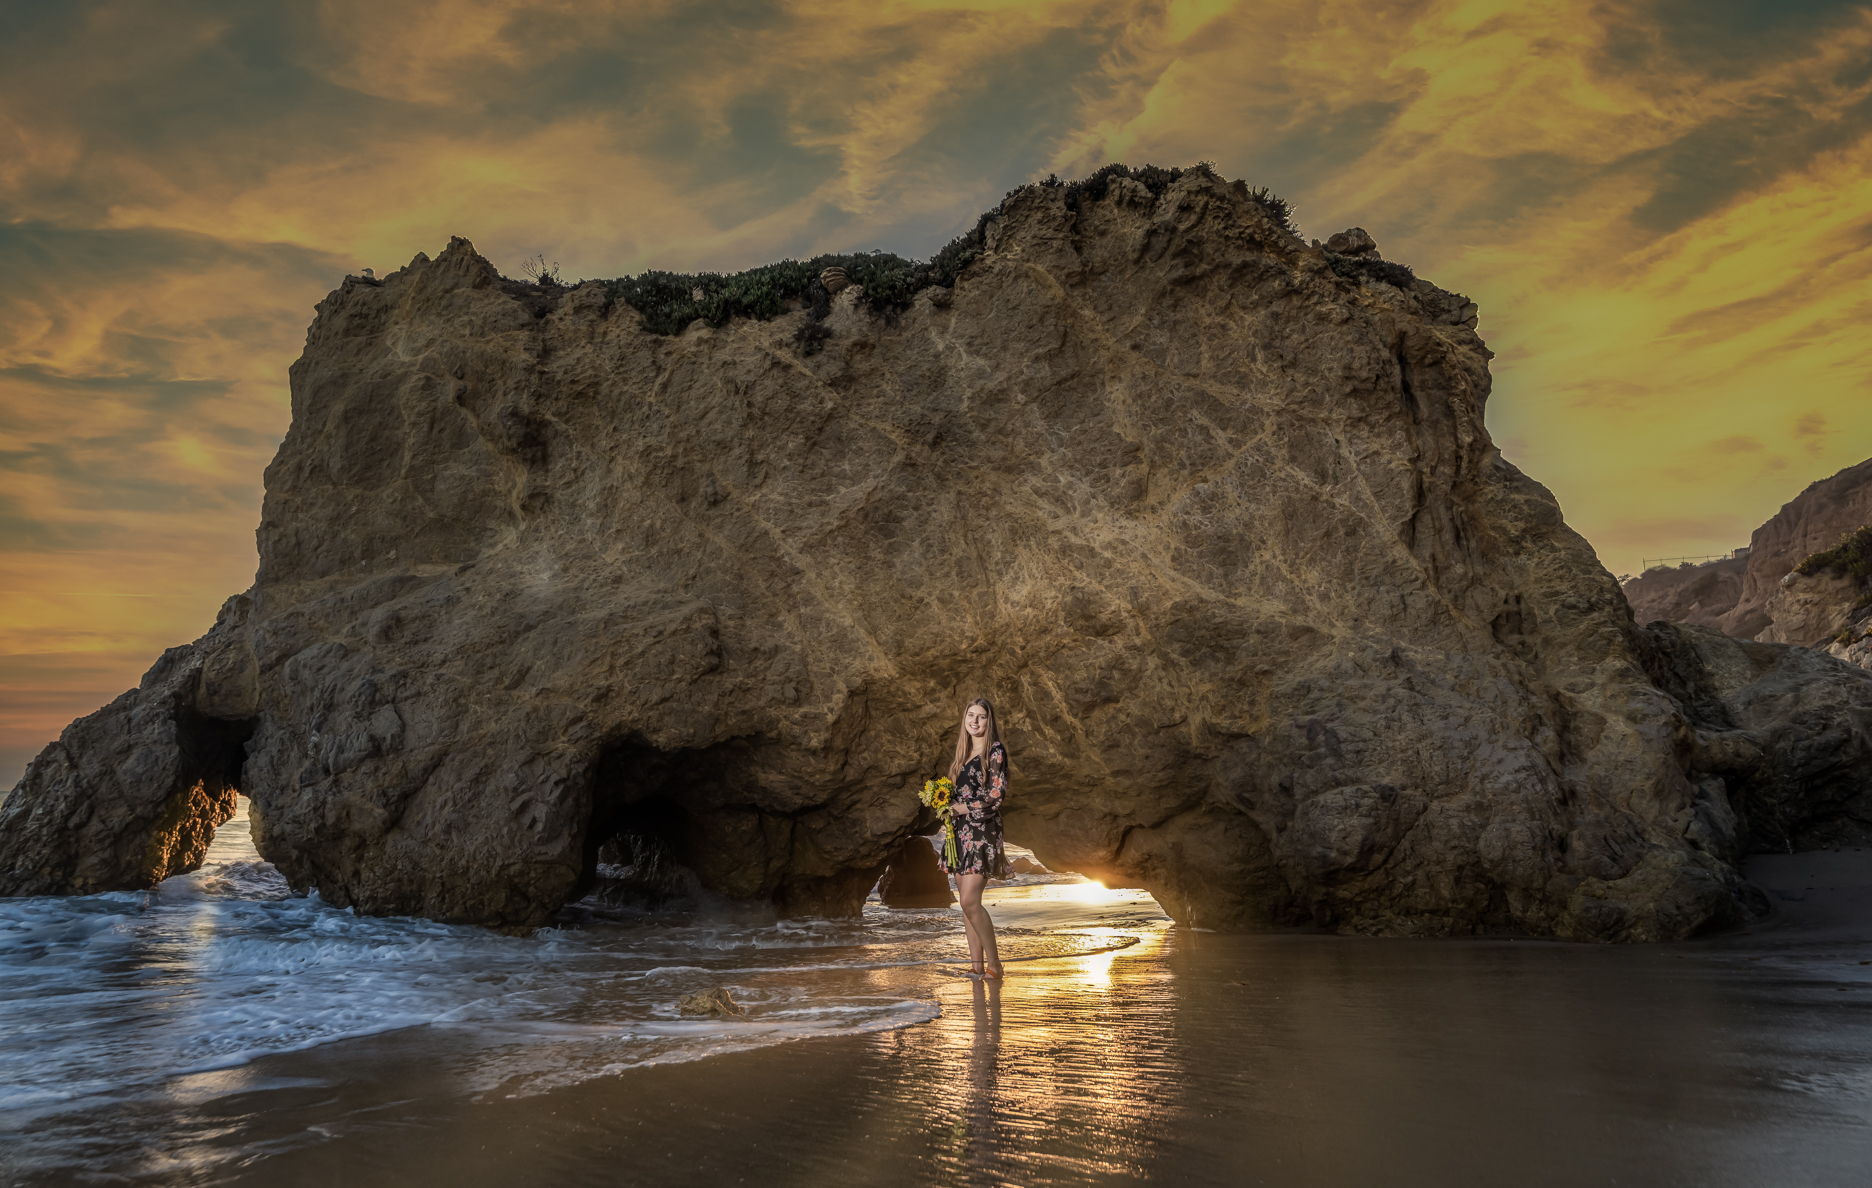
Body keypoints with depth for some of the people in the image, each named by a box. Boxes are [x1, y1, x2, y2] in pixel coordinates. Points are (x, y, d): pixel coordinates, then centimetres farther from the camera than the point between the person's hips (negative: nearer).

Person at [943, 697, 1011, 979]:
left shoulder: (995, 751, -7)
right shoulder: (963, 752, 15)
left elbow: (997, 794, -13)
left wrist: (963, 808, -10)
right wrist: (947, 803, 3)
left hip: (982, 831, -7)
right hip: (960, 831, 7)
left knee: (970, 901, -15)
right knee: (966, 901, 7)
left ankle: (994, 965, -5)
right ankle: (976, 963, 13)